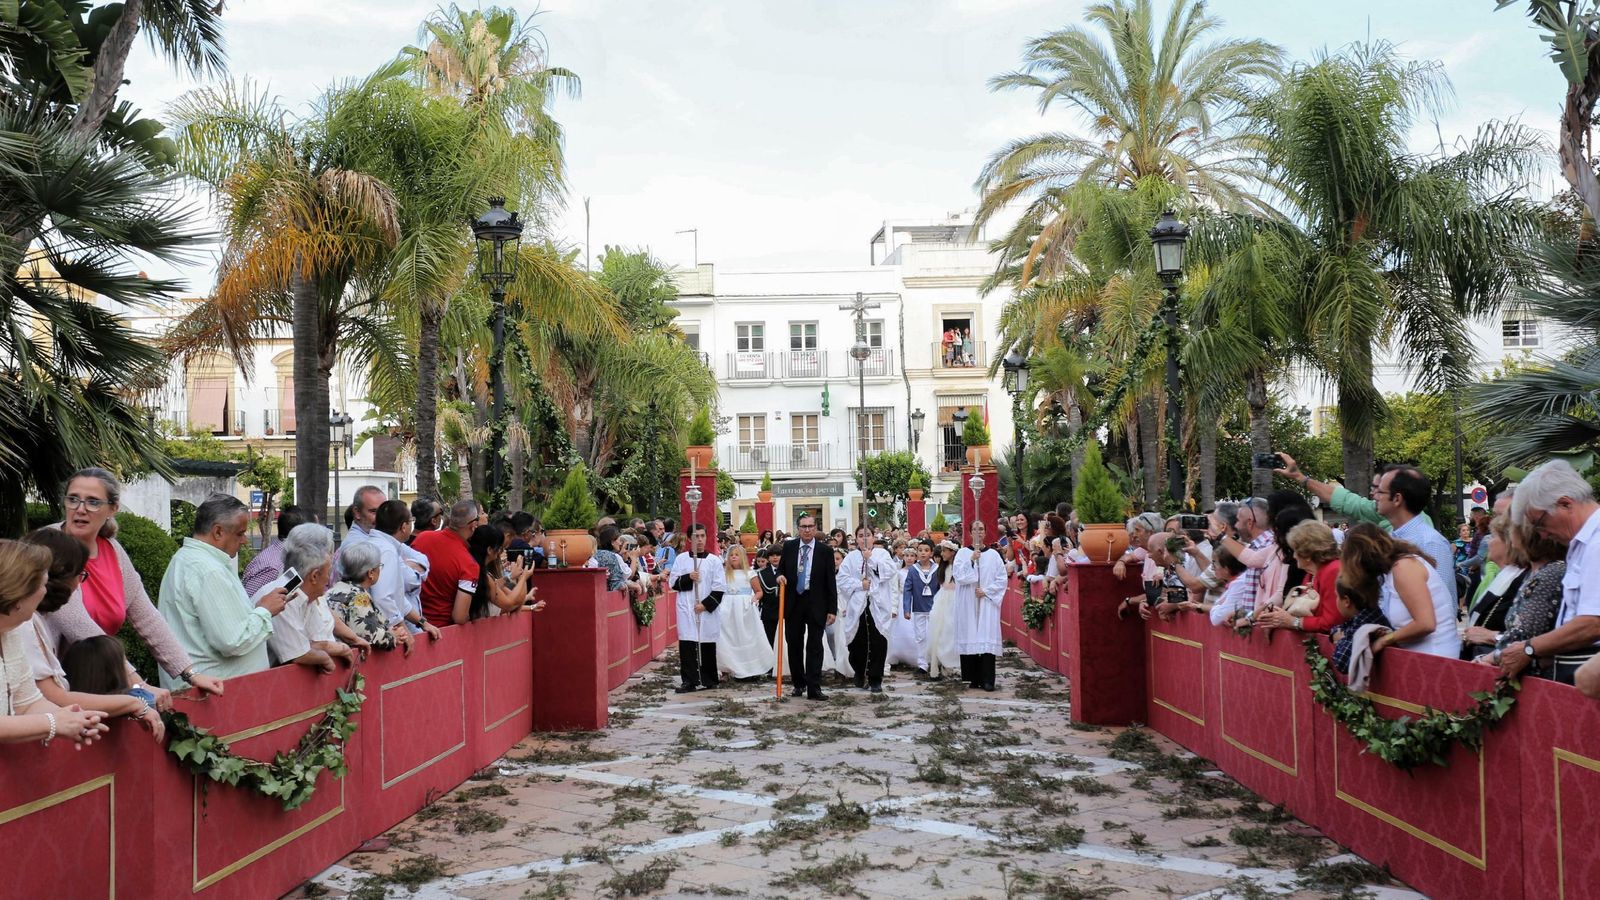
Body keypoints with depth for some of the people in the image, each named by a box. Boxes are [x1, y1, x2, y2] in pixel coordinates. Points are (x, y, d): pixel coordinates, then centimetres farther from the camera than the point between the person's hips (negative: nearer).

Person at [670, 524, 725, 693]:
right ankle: (689, 680, -1)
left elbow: (719, 588, -2)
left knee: (707, 644, 3)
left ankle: (708, 679, 14)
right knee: (687, 644, -5)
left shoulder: (714, 560, 2)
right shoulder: (681, 559, 6)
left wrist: (705, 604, -10)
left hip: (707, 609, -1)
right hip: (686, 609, 1)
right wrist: (688, 578, -13)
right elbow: (674, 583, 4)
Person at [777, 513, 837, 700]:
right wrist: (780, 575, -7)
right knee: (794, 645, 9)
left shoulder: (825, 551, -3)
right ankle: (799, 684, 23)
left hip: (816, 604, -3)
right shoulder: (789, 546, 5)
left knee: (815, 646, -3)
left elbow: (830, 582, -2)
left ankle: (814, 688, -2)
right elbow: (781, 568, 18)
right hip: (793, 602, 3)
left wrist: (832, 609, -6)